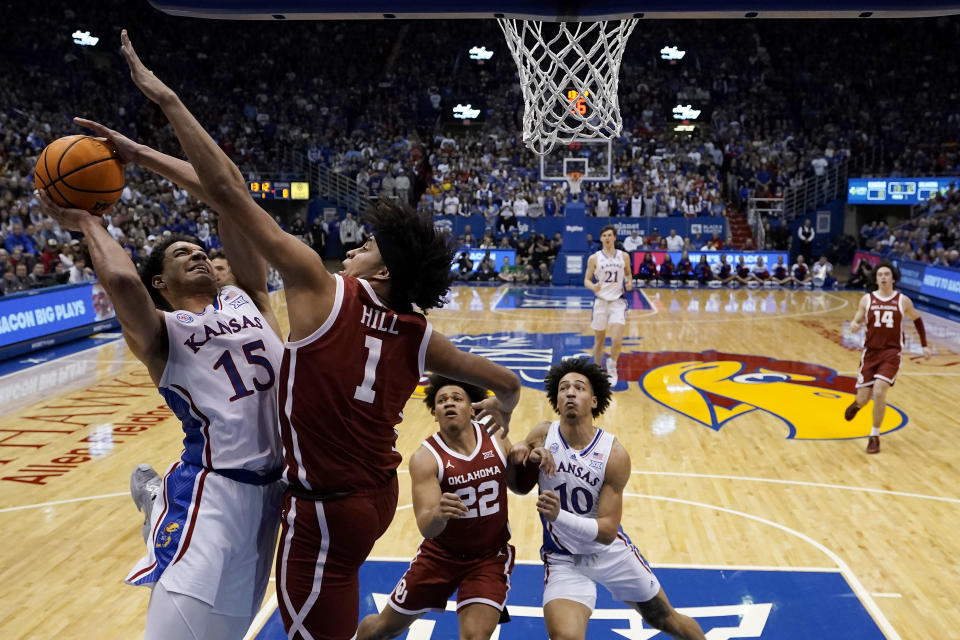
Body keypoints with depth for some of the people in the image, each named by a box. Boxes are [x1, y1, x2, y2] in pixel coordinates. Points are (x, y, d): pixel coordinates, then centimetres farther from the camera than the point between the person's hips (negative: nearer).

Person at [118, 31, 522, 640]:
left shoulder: (322, 289, -15)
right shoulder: (419, 338, 1)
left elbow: (229, 191, -16)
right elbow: (506, 381, 12)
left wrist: (165, 97, -11)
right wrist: (504, 408, 36)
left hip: (327, 510, -5)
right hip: (379, 497, 5)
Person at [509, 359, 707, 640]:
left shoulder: (615, 455, -18)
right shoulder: (542, 436, -13)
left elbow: (608, 530, -20)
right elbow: (518, 486, 1)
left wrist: (558, 515, -37)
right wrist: (518, 457, -21)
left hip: (611, 551, 1)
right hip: (563, 560, 0)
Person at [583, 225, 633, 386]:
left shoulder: (624, 256, 5)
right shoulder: (594, 258, 0)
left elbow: (628, 273, 19)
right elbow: (587, 280, 2)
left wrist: (629, 282, -3)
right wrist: (593, 287, -20)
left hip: (618, 301, 0)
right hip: (601, 301, 0)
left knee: (617, 340, -14)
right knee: (599, 340, 8)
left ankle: (612, 367, 12)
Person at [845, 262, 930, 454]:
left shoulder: (903, 301, 1)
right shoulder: (867, 299, 2)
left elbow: (917, 319, 17)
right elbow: (857, 321, 5)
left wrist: (924, 345, 19)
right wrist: (854, 325, -20)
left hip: (892, 353, -1)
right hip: (870, 351, 1)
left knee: (879, 391, -20)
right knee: (863, 398, 1)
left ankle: (875, 436, -3)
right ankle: (857, 403, 43)